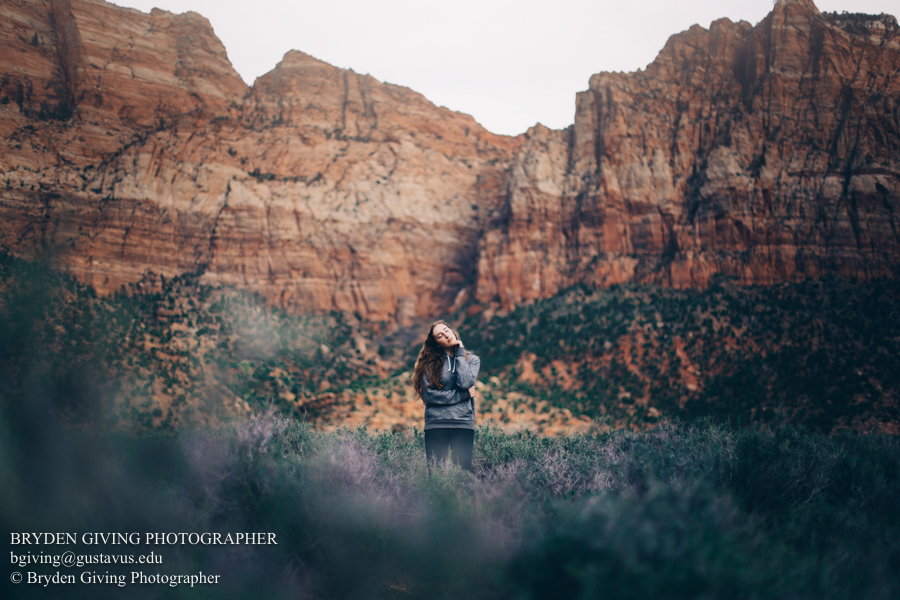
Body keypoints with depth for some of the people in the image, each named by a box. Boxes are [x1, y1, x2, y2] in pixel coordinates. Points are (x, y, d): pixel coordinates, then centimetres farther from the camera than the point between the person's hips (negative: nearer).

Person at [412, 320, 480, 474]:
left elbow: (465, 383, -10)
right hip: (435, 424, 0)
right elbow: (429, 395, -5)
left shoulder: (472, 360, 10)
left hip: (463, 423, 0)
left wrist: (460, 353, -1)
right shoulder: (430, 363, 7)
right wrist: (462, 395, -7)